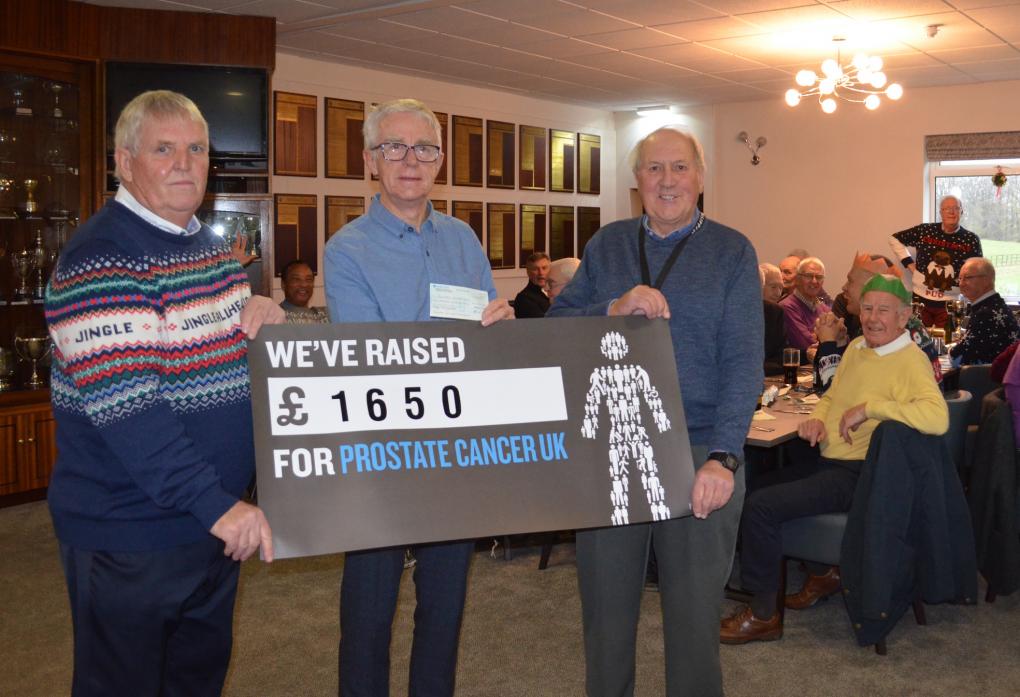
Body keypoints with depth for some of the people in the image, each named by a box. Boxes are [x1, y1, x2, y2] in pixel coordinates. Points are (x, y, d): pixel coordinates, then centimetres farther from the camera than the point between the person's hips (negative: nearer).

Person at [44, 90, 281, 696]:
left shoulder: (214, 246, 11)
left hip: (220, 524, 8)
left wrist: (265, 317, -1)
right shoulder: (100, 259, -18)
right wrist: (216, 504, -30)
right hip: (129, 536, -8)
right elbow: (123, 405, -27)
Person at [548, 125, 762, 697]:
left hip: (700, 456, -2)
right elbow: (555, 326, 4)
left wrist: (723, 456, -18)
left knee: (695, 614, 8)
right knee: (606, 607, 13)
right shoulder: (608, 244, 9)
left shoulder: (731, 251, 1)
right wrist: (613, 309, -15)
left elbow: (743, 361, -7)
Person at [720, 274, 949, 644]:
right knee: (755, 487, 17)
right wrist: (818, 417, 2)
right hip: (825, 458, 10)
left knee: (760, 506, -20)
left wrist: (869, 407, -30)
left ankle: (763, 614, -3)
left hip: (856, 474, -10)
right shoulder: (856, 348, 10)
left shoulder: (911, 362, -17)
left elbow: (938, 418, -34)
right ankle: (828, 571, 25)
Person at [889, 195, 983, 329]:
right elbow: (895, 239, 7)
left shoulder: (970, 240, -2)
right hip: (920, 300, 0)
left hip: (949, 303, 0)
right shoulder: (925, 231, -3)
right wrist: (909, 263, 1)